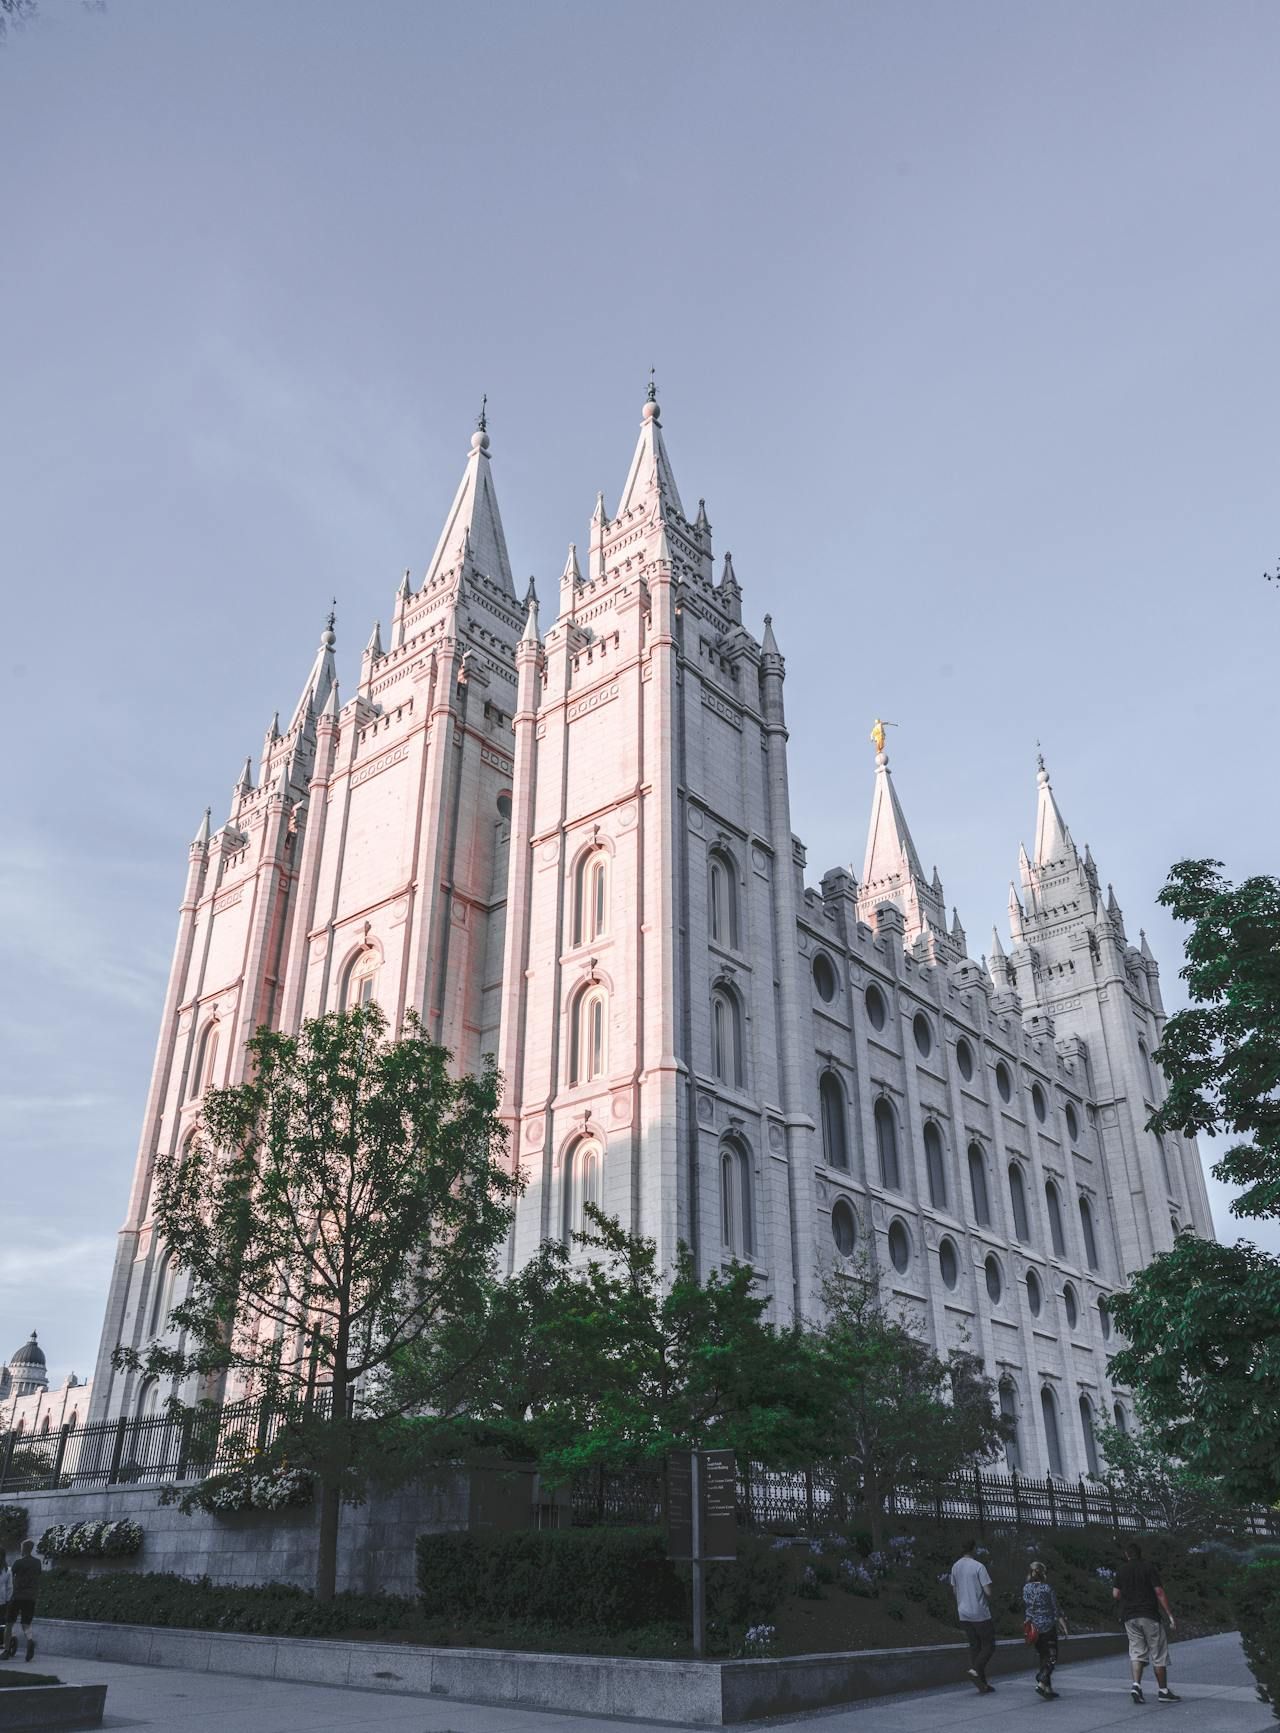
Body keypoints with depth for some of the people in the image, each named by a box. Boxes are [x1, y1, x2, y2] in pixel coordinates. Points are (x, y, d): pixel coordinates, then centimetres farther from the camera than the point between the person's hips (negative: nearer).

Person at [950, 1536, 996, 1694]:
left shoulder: (955, 1567, 6)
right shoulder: (978, 1566, -14)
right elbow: (988, 1592, -15)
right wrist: (988, 1600, 6)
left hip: (963, 1614, 6)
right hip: (980, 1613, -6)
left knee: (974, 1646, 12)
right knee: (989, 1645, 7)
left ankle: (982, 1685, 8)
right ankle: (975, 1669, -14)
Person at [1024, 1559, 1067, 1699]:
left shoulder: (1026, 1588, 1)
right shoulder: (1047, 1589, -14)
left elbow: (1024, 1608, 7)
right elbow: (1056, 1611, -9)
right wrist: (1063, 1625, 1)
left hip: (1032, 1628, 5)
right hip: (1047, 1627, -5)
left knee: (1043, 1658, 15)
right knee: (1051, 1658, 2)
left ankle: (1048, 1688, 16)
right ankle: (1041, 1683, -14)